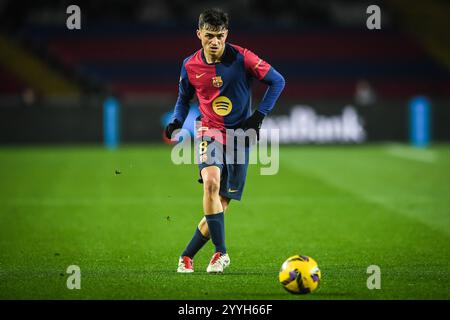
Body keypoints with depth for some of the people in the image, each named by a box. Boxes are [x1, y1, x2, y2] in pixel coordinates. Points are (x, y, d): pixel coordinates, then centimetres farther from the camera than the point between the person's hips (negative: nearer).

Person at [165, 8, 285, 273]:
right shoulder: (190, 66, -2)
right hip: (210, 131, 1)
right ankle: (221, 253, -19)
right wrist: (177, 121, -1)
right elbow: (184, 97, 17)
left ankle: (187, 256, 17)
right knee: (211, 183, -28)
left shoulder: (241, 58, -11)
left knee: (222, 202, -1)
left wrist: (259, 115, -9)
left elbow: (277, 81, -3)